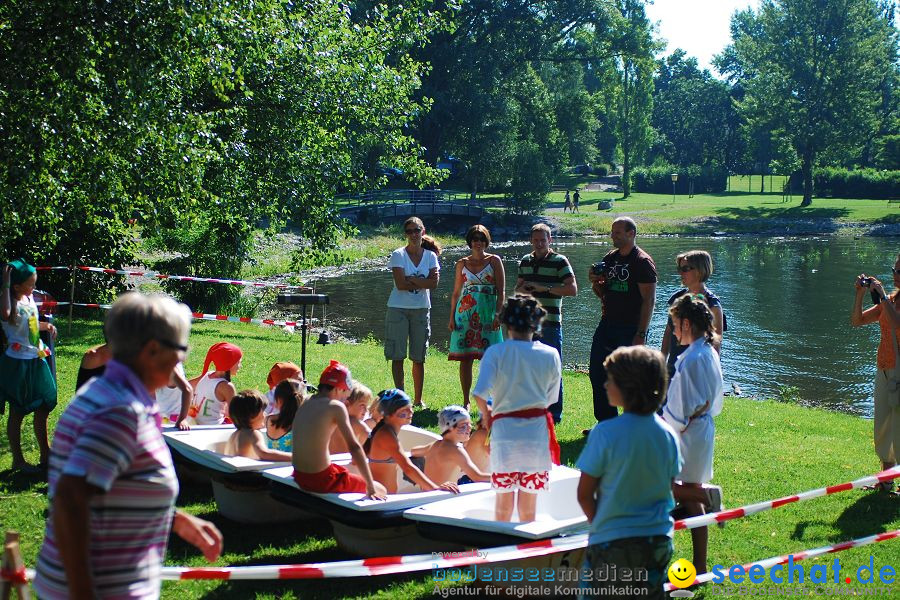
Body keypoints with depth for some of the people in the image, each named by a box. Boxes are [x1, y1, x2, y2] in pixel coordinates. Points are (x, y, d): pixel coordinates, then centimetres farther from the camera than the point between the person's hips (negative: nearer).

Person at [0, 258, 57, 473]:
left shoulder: (29, 298, 6)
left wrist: (45, 325, 4)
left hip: (36, 360, 8)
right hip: (17, 363, -8)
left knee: (43, 407, 15)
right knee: (17, 412, 4)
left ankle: (46, 455, 28)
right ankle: (18, 460, 17)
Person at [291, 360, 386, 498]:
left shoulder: (306, 403, 8)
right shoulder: (336, 407, -13)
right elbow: (354, 447, -18)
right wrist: (370, 487, -18)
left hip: (299, 476, 8)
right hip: (321, 480, -8)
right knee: (380, 490, 6)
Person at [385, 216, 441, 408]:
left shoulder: (430, 256, 5)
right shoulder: (398, 255, -4)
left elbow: (434, 283, -8)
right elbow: (400, 284, -15)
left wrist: (411, 279, -13)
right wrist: (423, 282, -9)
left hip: (421, 309, 3)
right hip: (399, 308, -2)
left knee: (419, 358, 7)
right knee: (397, 356, -4)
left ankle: (418, 399, 15)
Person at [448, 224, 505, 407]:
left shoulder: (494, 261, 5)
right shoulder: (462, 263, 12)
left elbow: (501, 291, 1)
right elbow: (456, 292, 15)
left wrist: (498, 314, -10)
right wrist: (452, 317, 8)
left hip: (487, 312, -2)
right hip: (465, 313, 2)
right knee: (465, 358, 1)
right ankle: (466, 401, 9)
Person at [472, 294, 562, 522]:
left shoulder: (496, 353, -6)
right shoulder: (550, 355, 1)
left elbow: (480, 393, -15)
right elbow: (551, 398, 8)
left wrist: (485, 413, 5)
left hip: (504, 428, -1)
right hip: (538, 431, 1)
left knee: (503, 504, 11)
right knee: (529, 507, 10)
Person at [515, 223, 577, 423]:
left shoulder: (559, 261, -5)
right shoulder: (525, 261, 13)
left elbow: (572, 289, -14)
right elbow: (518, 287, 24)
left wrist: (545, 288, -19)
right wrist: (521, 289, -1)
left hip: (550, 324, -6)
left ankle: (554, 414, 5)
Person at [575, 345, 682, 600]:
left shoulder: (605, 433, -17)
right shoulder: (668, 434, -2)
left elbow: (584, 494, -10)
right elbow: (669, 486, 8)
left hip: (612, 542, -5)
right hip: (658, 540, 5)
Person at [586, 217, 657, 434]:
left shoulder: (642, 262, -10)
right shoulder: (610, 258, 12)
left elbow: (649, 300, -14)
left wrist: (641, 334, -19)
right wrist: (595, 283, -1)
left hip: (630, 329, -7)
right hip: (607, 325, 7)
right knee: (597, 373, 7)